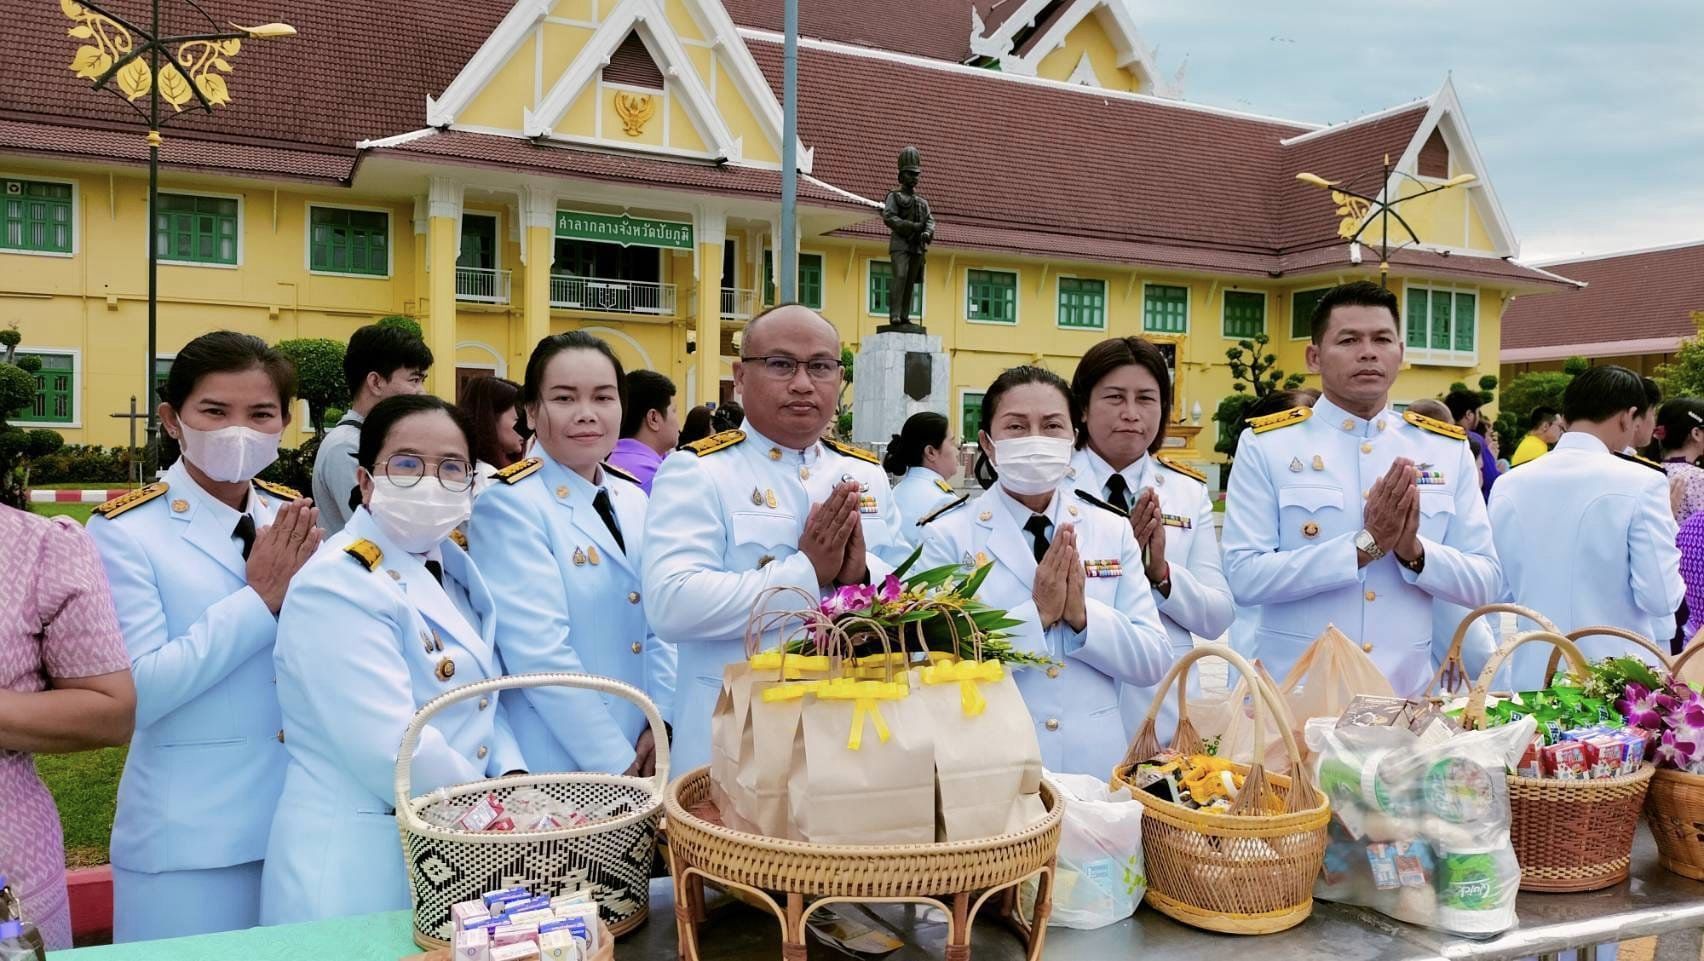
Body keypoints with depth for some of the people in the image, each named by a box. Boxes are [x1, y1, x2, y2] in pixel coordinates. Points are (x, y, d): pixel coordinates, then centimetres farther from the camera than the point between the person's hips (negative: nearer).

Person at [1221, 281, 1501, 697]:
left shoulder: (1449, 449, 6)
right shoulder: (1265, 445, -4)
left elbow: (1485, 583, 3)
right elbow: (1243, 576, -13)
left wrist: (1413, 550, -15)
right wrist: (1364, 546, -19)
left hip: (1409, 694, 3)